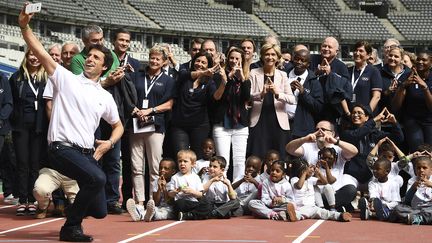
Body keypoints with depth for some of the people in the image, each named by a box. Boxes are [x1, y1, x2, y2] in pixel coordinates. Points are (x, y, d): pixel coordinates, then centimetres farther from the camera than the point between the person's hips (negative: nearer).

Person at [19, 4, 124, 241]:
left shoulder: (105, 97, 16)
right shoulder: (66, 78, 4)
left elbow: (118, 126, 27)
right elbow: (40, 52, -7)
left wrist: (109, 143, 6)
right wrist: (24, 26, -20)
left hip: (88, 153, 5)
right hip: (63, 148, -5)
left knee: (99, 211, 1)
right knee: (97, 178, -33)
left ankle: (75, 210, 38)